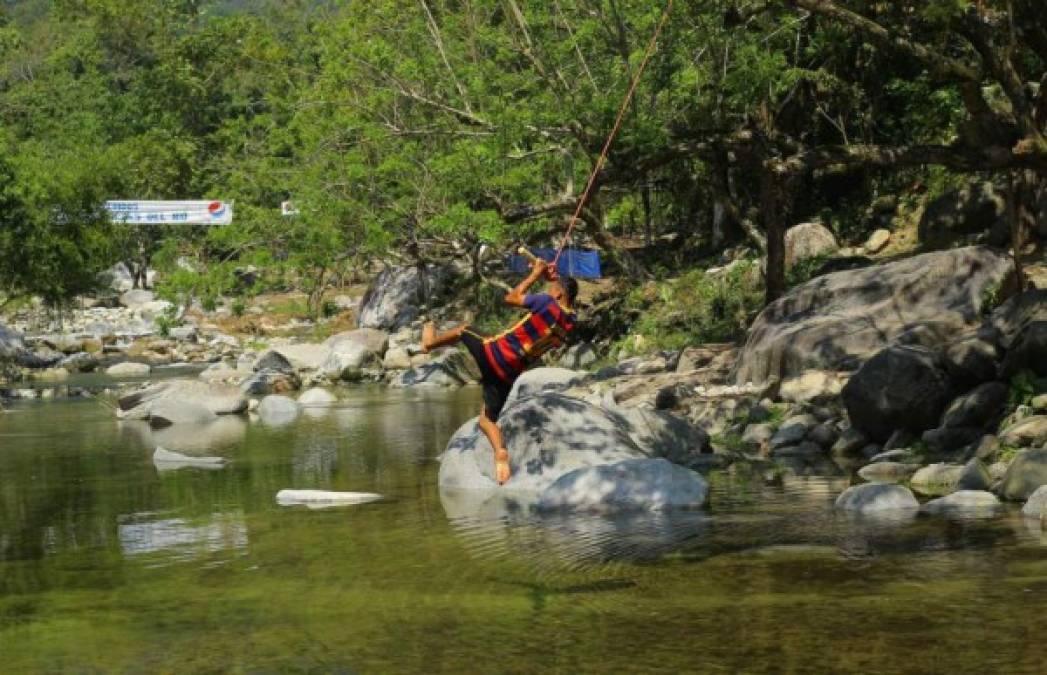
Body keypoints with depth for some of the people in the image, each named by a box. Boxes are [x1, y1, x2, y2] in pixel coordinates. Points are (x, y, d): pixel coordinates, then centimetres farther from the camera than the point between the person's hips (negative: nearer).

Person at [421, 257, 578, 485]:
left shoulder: (548, 303, -17)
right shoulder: (570, 321, 2)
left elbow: (512, 298, -1)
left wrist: (535, 274, 7)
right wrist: (553, 279, 18)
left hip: (495, 355, -5)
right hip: (510, 374, 5)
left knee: (464, 330, 26)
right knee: (487, 419, 16)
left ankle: (430, 343, 52)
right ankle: (501, 454, -8)